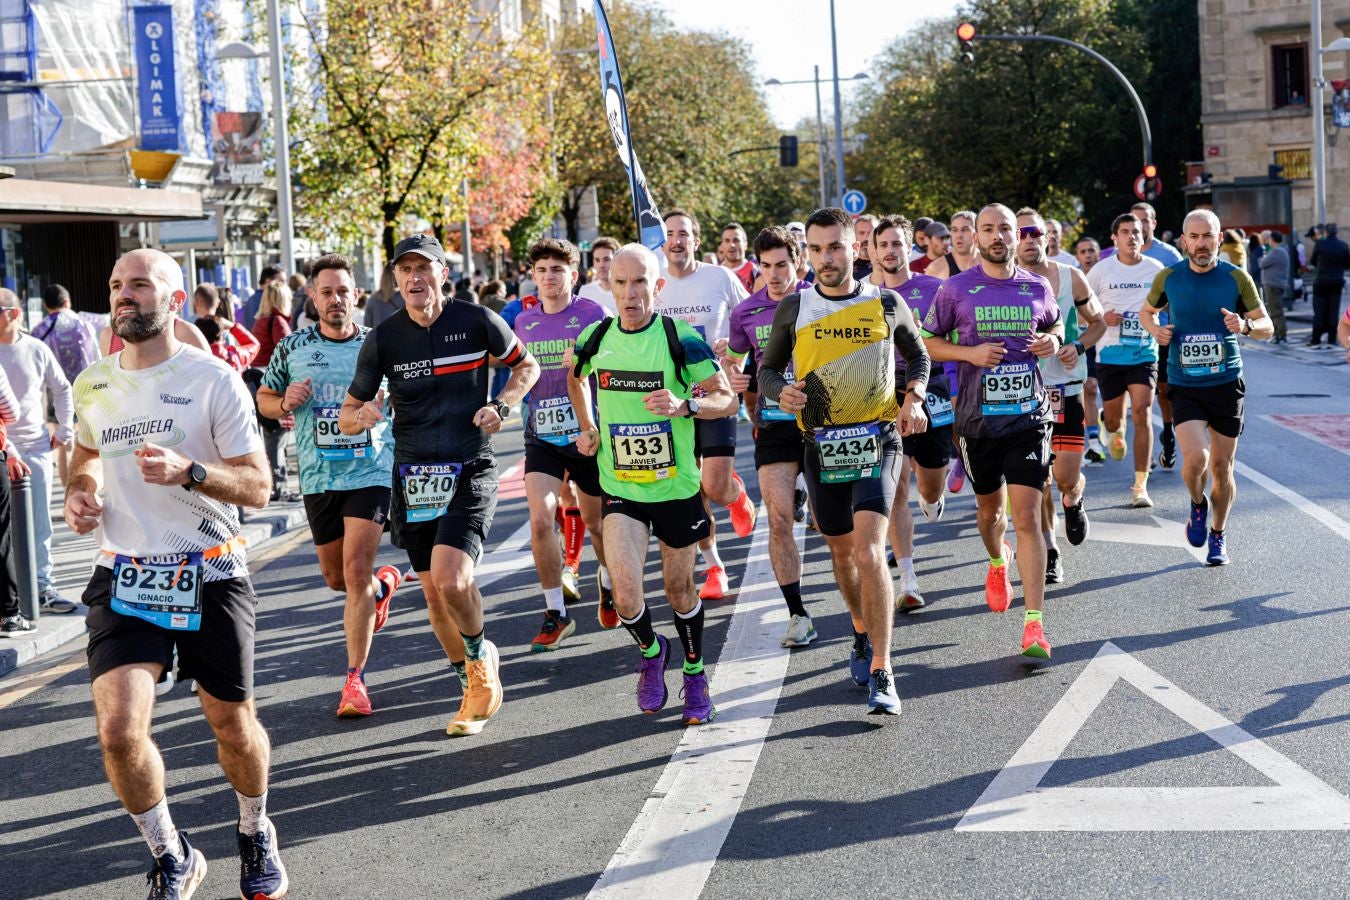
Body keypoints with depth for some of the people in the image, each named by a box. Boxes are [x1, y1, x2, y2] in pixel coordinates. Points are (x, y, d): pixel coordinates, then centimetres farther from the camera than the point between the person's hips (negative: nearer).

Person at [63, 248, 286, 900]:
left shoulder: (214, 380, -8)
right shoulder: (92, 386, 6)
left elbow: (257, 487, -8)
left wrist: (189, 472, -25)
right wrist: (78, 491, 6)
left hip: (210, 576, -2)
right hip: (123, 577, 2)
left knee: (233, 725, 8)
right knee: (118, 731, -14)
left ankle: (256, 833, 40)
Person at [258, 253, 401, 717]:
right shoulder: (292, 347, 2)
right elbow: (263, 398, 13)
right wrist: (286, 403, -10)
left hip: (371, 472, -3)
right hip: (318, 477, 3)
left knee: (356, 571, -14)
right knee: (336, 578, 12)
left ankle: (355, 679, -7)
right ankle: (384, 582, 48)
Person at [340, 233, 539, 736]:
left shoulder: (477, 322, -6)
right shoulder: (383, 339, -2)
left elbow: (526, 366, 12)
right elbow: (346, 417, 5)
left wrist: (501, 406, -6)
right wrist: (362, 415, -19)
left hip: (470, 471, -3)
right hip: (413, 476, 3)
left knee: (451, 580, -22)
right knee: (434, 592, 8)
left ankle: (480, 655, 10)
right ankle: (474, 685, 30)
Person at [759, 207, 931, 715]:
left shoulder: (886, 304, 2)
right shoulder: (793, 309, 3)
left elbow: (918, 356, 18)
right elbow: (767, 369, 13)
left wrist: (913, 397, 0)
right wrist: (782, 392, -9)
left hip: (877, 441, -2)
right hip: (822, 444, 3)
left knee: (869, 547, -18)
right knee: (841, 552, 14)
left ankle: (881, 674, -18)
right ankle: (862, 633, 43)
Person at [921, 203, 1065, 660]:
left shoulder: (1038, 288, 4)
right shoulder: (956, 289, -1)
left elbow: (1055, 324, 23)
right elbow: (929, 341, 4)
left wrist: (1053, 341, -1)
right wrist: (969, 353, -13)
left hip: (1029, 416, -1)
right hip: (978, 417, 1)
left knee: (1026, 514, -10)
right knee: (990, 507, 16)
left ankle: (1034, 623, -11)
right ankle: (997, 563, 52)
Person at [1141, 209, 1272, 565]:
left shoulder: (1237, 278, -3)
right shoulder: (1168, 277, -1)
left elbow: (1267, 327, 3)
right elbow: (1146, 312, 17)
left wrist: (1246, 326, -19)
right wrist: (1155, 329, -5)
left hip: (1226, 384, 1)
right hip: (1184, 386, -1)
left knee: (1222, 468, 7)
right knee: (1195, 459, -18)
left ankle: (1218, 536, 29)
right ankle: (1198, 505, 15)